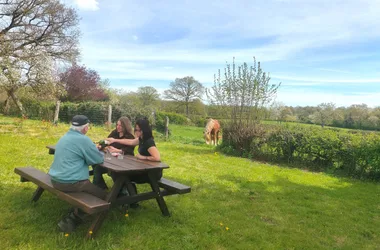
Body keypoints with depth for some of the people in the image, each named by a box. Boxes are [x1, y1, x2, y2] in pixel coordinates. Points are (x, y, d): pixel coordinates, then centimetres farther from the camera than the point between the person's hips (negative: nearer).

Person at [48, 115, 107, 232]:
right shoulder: (83, 139, -15)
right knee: (104, 196, 2)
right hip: (71, 182, -9)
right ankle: (72, 219, -1)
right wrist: (96, 151, 12)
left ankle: (73, 216, 21)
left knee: (93, 187, 28)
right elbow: (99, 159, -9)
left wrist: (92, 149, 17)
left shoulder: (64, 137, 12)